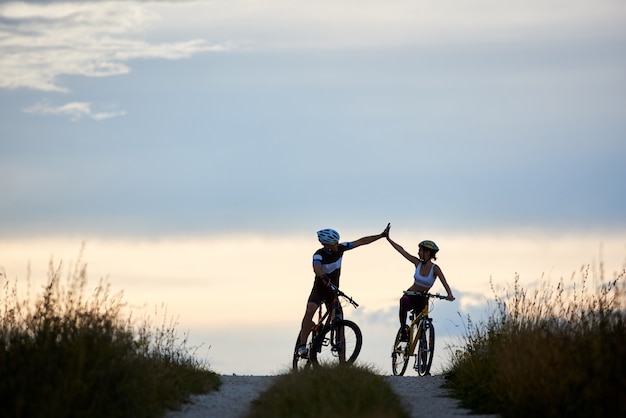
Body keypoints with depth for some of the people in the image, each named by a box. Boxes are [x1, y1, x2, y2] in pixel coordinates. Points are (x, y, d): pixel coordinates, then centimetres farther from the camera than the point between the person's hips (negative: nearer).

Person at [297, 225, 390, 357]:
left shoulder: (340, 248, -10)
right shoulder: (319, 255, -24)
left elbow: (361, 242, -3)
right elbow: (317, 268, -46)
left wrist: (382, 235, -1)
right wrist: (323, 277, -68)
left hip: (333, 290, 5)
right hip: (319, 288, -5)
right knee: (310, 311, -28)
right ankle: (302, 345, -28)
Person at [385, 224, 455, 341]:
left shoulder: (435, 269, -13)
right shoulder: (418, 263, -5)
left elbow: (445, 283, -25)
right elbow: (401, 250, -5)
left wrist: (450, 295, -45)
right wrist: (388, 239, -8)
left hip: (422, 300, 0)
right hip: (410, 295, 0)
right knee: (404, 301, -38)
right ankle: (404, 329, -35)